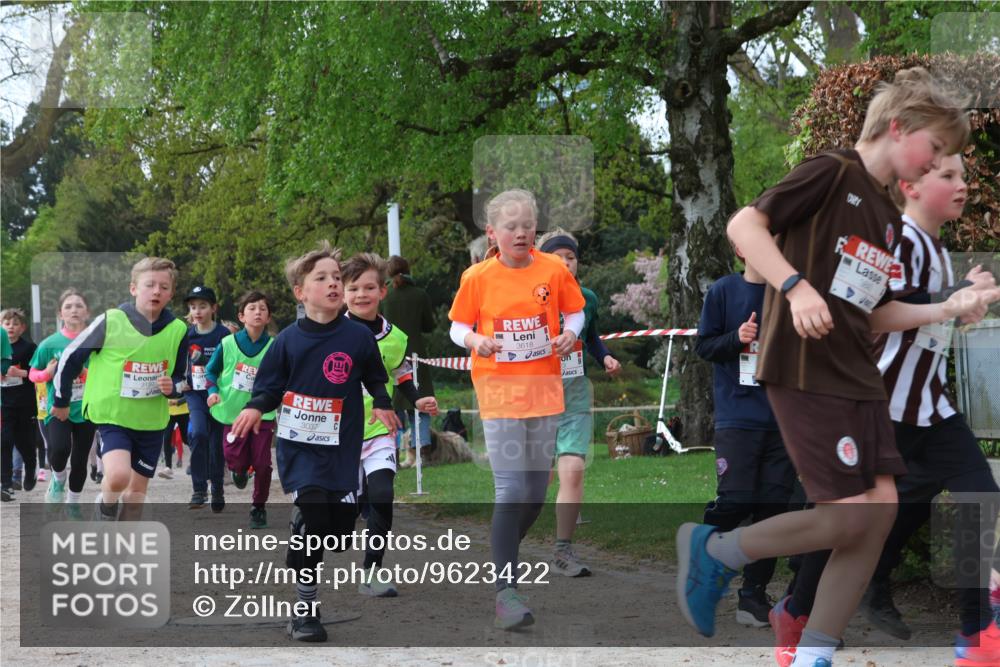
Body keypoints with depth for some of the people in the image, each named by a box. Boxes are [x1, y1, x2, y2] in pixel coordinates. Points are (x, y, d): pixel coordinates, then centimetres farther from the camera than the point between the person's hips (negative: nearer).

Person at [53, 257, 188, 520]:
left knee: (137, 491, 10)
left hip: (152, 421, 4)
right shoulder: (111, 322, -14)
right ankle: (105, 511, 6)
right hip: (112, 415, -4)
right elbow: (71, 357, -2)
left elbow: (180, 378, 11)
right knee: (119, 475, -26)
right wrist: (61, 401, 8)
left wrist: (172, 387, -14)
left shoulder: (177, 330, -5)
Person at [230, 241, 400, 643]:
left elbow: (375, 378, 15)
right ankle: (304, 607, -8)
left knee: (340, 525, -3)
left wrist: (382, 405, -1)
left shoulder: (359, 337, 1)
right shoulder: (288, 340, 0)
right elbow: (270, 383, 7)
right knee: (312, 511, -19)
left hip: (342, 445, 2)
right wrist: (255, 408, -11)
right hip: (299, 443, -2)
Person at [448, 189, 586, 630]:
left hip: (544, 389, 3)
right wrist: (475, 341, -18)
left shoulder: (554, 270, -2)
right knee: (510, 491, -12)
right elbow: (458, 327, 3)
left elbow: (575, 311, 10)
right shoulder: (477, 277, -5)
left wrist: (569, 335, -11)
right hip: (499, 392, -3)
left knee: (537, 490, 13)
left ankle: (505, 556, 39)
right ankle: (506, 592, -11)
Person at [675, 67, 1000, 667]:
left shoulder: (888, 216, 19)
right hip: (805, 371, -9)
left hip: (858, 376, 9)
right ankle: (714, 551, 8)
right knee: (847, 516, -12)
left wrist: (948, 309, 8)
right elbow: (744, 225, -16)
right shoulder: (832, 173, -7)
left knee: (882, 507, 0)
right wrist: (796, 287, -28)